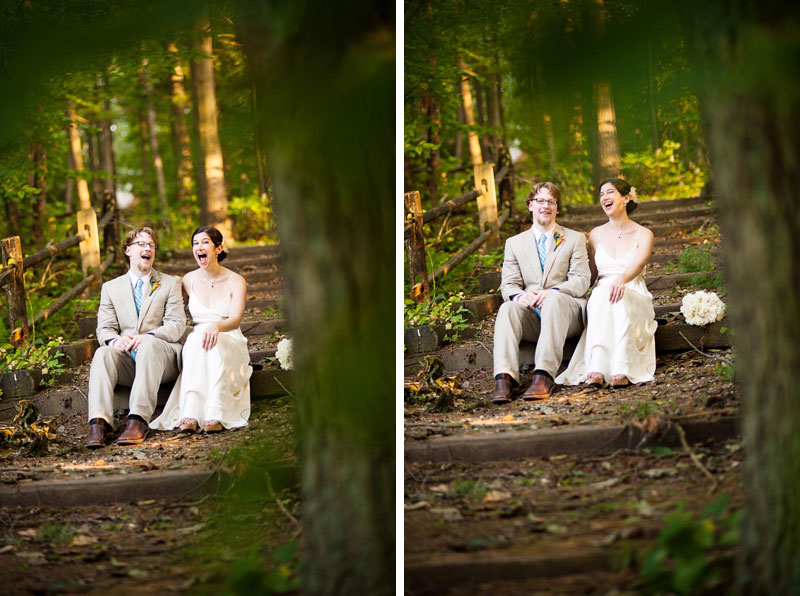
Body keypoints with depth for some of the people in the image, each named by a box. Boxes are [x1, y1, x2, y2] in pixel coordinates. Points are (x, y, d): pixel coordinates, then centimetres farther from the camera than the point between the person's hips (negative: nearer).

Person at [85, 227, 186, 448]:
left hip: (161, 357, -2)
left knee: (150, 344, -36)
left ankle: (138, 420, -50)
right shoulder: (110, 288, 20)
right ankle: (99, 423, -48)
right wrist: (115, 340, -16)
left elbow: (176, 325, 2)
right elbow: (104, 329, 10)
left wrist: (149, 336, -19)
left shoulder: (170, 284, 16)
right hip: (127, 359, 2)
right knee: (103, 352, -31)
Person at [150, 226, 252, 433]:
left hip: (230, 348, -1)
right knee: (196, 340, -36)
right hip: (194, 345, 2)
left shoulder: (236, 281, 0)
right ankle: (190, 415, -53)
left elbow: (235, 320, -15)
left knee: (214, 342, -38)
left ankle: (215, 415, -52)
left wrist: (217, 326, -38)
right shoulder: (189, 280, 9)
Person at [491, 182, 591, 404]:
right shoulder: (514, 243, 20)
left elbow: (581, 281, 3)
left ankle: (544, 375, -51)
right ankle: (504, 378, -50)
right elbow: (508, 284, 9)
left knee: (555, 299, -37)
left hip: (565, 311, -2)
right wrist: (519, 295, -17)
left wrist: (553, 292, -19)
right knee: (508, 308, -32)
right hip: (531, 316, 2)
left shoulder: (575, 239, 16)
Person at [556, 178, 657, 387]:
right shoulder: (596, 235, 16)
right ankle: (596, 370, -54)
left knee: (620, 296, -39)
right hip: (599, 298, 2)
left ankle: (621, 371, -53)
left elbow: (638, 263, -14)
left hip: (635, 301, -2)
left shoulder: (643, 234, 6)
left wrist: (621, 279, -38)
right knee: (601, 295, -37)